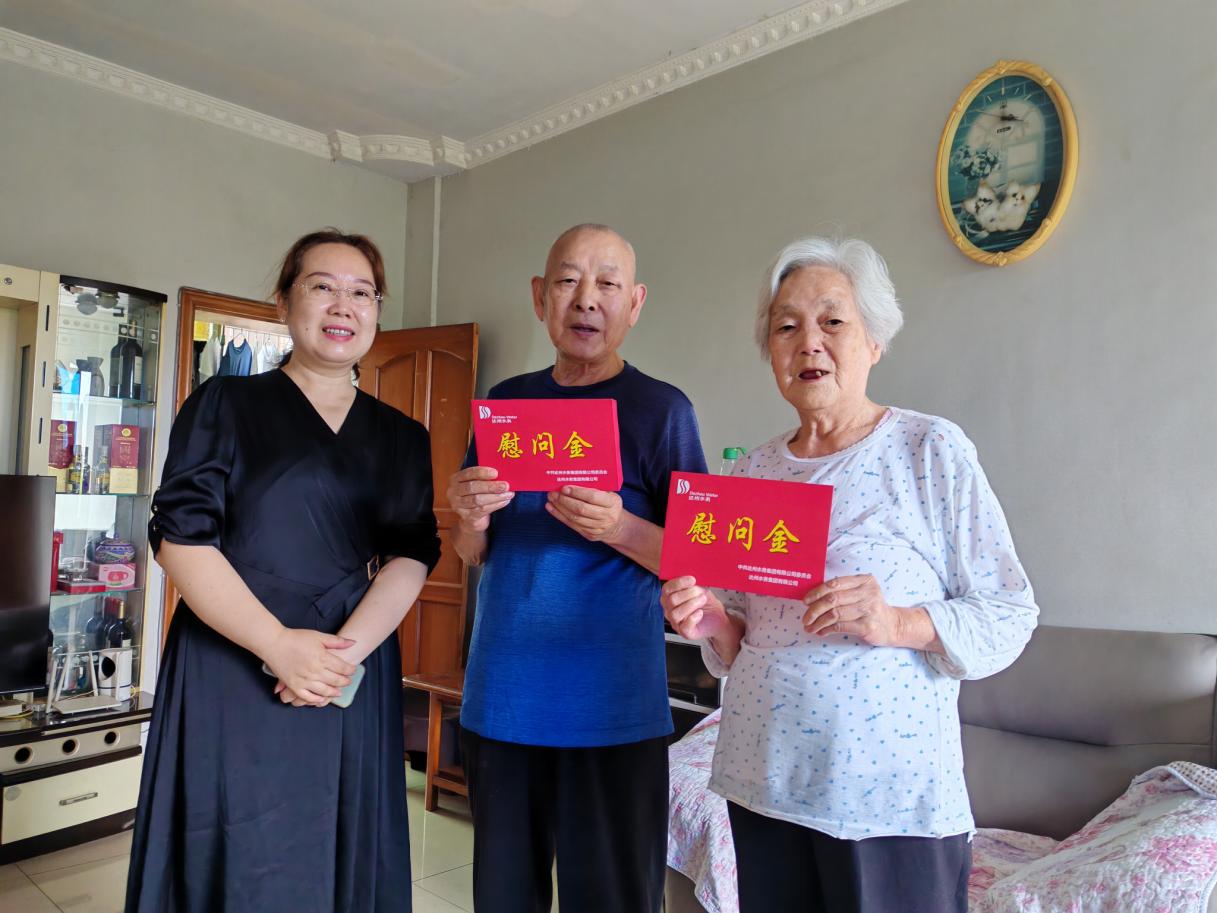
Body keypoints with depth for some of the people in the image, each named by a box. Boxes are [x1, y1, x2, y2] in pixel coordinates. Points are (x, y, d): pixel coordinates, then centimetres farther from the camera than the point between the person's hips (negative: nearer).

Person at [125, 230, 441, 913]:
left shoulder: (403, 437, 9)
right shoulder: (225, 405, 1)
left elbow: (412, 555, 0)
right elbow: (181, 535, -8)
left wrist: (350, 648, -16)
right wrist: (279, 643, -17)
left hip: (356, 682, 3)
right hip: (230, 677, -2)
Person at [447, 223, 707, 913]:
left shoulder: (661, 409, -5)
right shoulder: (506, 401, 7)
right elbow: (474, 555, 12)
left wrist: (620, 528, -23)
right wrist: (472, 520, -11)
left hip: (612, 710, -4)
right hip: (500, 698, 4)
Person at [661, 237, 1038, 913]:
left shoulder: (931, 449, -7)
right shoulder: (754, 471, 6)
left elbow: (1011, 614, -6)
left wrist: (896, 623, -22)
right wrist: (714, 625, -7)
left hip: (892, 791, -4)